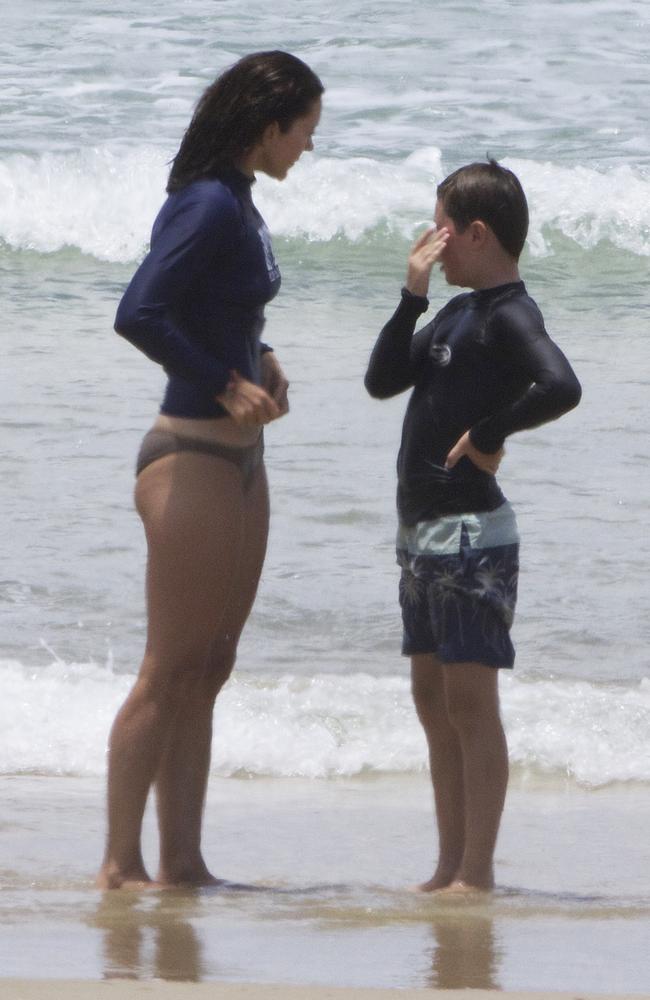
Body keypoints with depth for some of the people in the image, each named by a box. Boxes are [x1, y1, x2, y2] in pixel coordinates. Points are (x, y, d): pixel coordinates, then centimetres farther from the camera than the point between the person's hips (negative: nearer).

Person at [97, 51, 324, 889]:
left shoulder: (236, 205, 12)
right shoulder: (210, 206, -16)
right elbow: (138, 315, -25)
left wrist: (262, 365, 8)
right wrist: (228, 384, -20)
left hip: (237, 458, 10)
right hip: (192, 458, -10)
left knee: (207, 670, 9)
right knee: (170, 671, -6)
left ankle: (182, 861, 12)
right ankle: (120, 863, -3)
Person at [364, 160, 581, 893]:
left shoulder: (509, 316, -14)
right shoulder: (456, 312, 14)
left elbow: (561, 388, -30)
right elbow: (383, 380, 12)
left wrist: (489, 433, -19)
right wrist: (413, 295, 3)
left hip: (471, 528, -10)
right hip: (421, 529, 10)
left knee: (469, 697, -7)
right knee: (433, 697, 12)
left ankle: (477, 870, -5)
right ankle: (451, 865, 17)